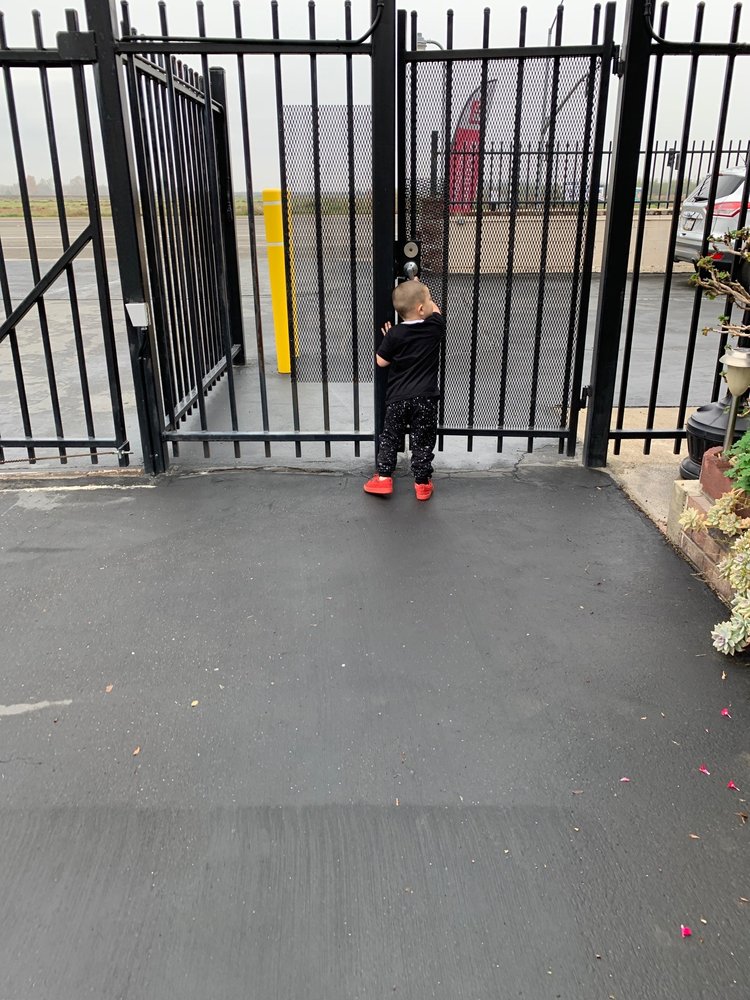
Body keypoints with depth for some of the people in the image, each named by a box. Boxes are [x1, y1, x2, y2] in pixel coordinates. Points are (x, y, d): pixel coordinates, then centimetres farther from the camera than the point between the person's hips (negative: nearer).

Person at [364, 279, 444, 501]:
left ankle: (383, 478, 15)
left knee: (389, 437, 14)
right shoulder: (435, 327, -6)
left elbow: (381, 361, -1)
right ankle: (422, 483, 15)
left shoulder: (394, 334, -8)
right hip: (425, 398, 0)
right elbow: (436, 311, 18)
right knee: (422, 441, 9)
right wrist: (420, 288, 27)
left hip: (397, 397, 0)